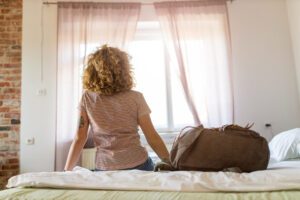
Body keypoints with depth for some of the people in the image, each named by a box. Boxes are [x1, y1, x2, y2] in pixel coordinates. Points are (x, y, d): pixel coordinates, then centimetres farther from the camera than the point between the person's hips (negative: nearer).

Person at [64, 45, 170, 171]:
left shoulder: (87, 98, -4)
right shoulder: (135, 98, -8)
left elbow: (79, 139, -4)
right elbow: (152, 138, -9)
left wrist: (66, 171, 5)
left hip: (104, 169, 2)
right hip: (138, 165, -1)